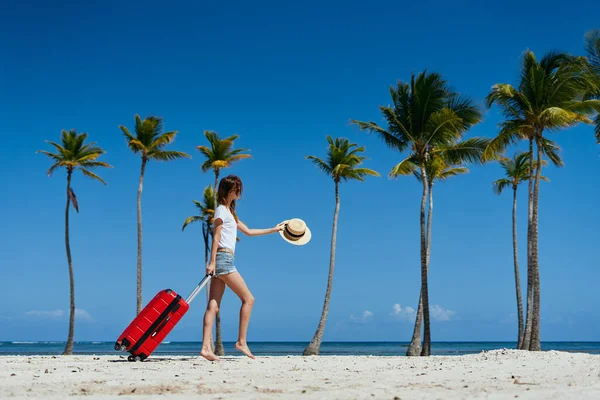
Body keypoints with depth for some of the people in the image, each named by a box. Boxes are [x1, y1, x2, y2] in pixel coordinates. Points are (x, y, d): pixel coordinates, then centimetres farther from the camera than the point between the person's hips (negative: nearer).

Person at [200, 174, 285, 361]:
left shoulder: (229, 212, 25)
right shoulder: (221, 210, -4)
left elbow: (248, 231, 30)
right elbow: (216, 236, -12)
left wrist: (274, 229, 31)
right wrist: (212, 262, -18)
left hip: (222, 261, 9)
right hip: (223, 258, -9)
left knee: (213, 306, -1)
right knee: (248, 298, -4)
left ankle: (206, 347, -7)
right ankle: (241, 342, -2)